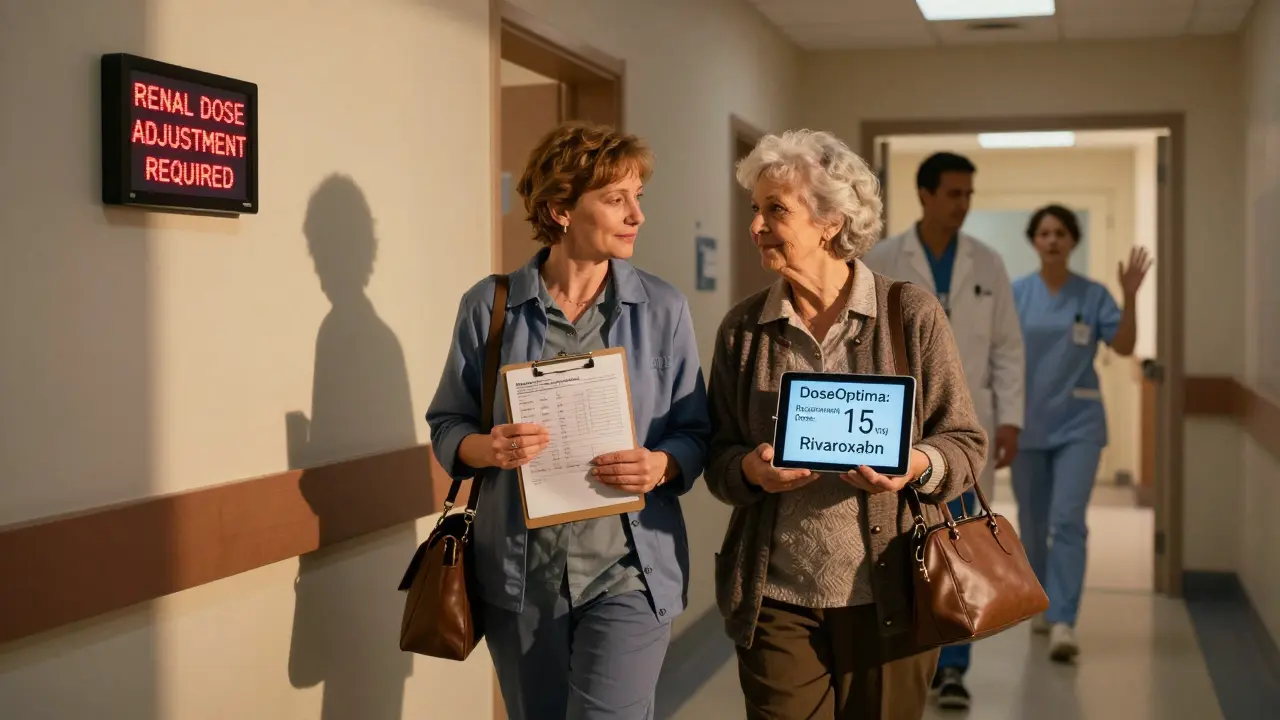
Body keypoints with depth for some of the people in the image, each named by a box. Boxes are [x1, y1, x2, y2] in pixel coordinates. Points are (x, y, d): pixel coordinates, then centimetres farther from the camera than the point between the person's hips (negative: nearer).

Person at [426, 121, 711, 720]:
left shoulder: (663, 309, 0)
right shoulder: (489, 306, -1)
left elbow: (695, 434, 4)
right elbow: (447, 425, 5)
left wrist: (662, 465, -18)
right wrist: (488, 447, -16)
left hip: (628, 572, -1)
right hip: (519, 573, 1)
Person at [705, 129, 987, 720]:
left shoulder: (912, 315, -3)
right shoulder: (742, 329, 4)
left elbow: (965, 443, 1)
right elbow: (716, 454, 9)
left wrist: (916, 465, -20)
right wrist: (750, 468, -14)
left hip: (888, 598, -1)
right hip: (776, 602, 2)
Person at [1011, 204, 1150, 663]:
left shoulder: (1093, 295, -1)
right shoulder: (1015, 294, 0)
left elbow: (1124, 347, -8)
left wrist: (1130, 297, -20)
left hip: (1078, 424, -2)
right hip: (1027, 424, 2)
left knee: (1068, 521, -12)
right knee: (1033, 524, 12)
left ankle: (1063, 623, -16)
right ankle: (1043, 605, 32)